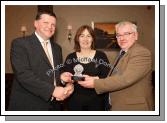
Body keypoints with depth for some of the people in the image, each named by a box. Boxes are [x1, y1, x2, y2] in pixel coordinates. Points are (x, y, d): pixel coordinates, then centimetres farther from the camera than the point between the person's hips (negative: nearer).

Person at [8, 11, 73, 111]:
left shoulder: (57, 48, 12)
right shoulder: (20, 43, -8)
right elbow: (23, 74, -19)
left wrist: (67, 85, -6)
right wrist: (52, 90, -24)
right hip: (28, 105, -6)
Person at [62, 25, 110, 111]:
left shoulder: (101, 56, 0)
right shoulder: (70, 57, 5)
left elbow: (107, 77, -6)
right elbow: (65, 78, 3)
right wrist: (65, 78, -19)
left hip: (96, 101, -1)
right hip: (74, 101, 1)